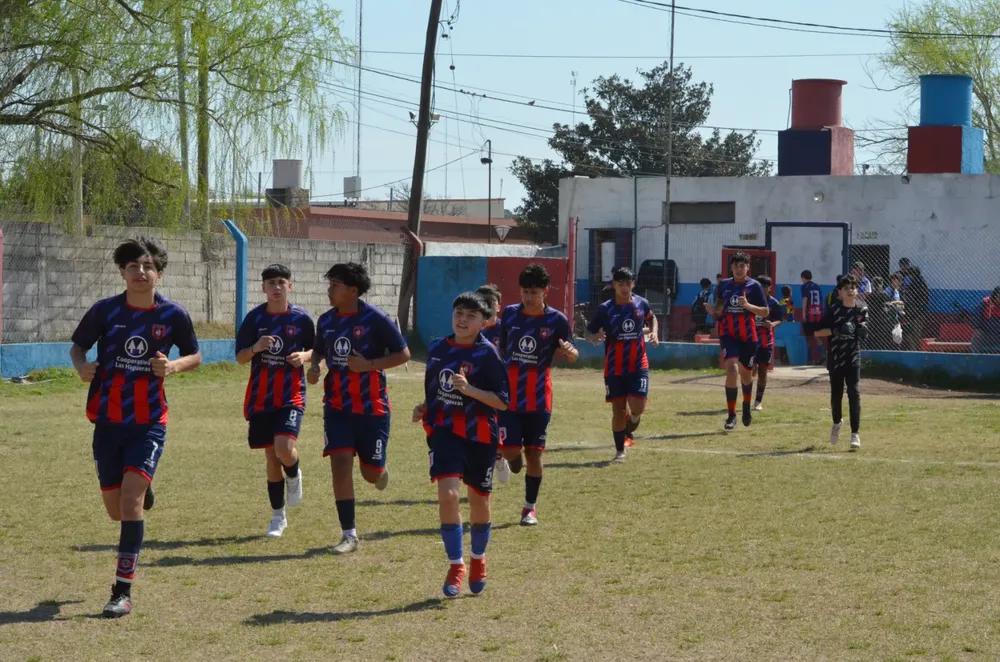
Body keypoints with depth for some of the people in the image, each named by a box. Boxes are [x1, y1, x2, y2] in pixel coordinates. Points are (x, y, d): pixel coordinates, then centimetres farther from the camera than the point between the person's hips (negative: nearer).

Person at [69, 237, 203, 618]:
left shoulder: (173, 315, -5)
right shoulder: (105, 311, -3)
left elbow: (195, 357, 8)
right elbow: (77, 346, 8)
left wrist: (173, 366, -14)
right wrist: (82, 367, -15)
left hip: (149, 422, -2)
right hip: (108, 420, 2)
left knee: (131, 501, -17)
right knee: (116, 511, 10)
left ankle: (123, 592, -12)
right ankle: (143, 491, 49)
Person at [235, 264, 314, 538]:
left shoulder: (301, 318, -1)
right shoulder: (255, 318, 0)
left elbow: (315, 350, 11)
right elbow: (240, 358, 1)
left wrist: (305, 356, -11)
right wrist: (256, 348, -19)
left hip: (291, 396, -2)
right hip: (260, 397, 2)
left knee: (284, 448, -22)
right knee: (270, 455, 7)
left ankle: (293, 476, 15)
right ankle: (278, 516, 20)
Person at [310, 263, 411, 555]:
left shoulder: (376, 319, -12)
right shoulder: (326, 321, 4)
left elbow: (403, 354, -8)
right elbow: (319, 350, 22)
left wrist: (369, 364, -20)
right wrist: (314, 366, -1)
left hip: (371, 407, -3)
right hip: (337, 407, 3)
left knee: (371, 473, 3)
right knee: (340, 463, -11)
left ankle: (379, 470, 44)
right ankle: (349, 535, -4)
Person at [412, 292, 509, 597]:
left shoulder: (488, 353, -8)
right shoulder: (437, 350, 7)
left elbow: (502, 401, -11)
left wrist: (469, 389, -23)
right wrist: (423, 409, 3)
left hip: (480, 436, -2)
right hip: (444, 431, 2)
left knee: (479, 501, 11)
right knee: (447, 495, -16)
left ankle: (478, 559, 37)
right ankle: (456, 566, -5)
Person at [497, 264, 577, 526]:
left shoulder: (556, 320, -5)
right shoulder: (509, 314, 2)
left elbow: (572, 355, 1)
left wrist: (570, 352, -23)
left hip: (538, 398, -1)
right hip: (509, 394, 1)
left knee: (534, 454, 3)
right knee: (509, 449, -9)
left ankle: (530, 507, 17)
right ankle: (513, 459, 29)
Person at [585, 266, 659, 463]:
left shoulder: (641, 304, 2)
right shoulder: (606, 308, -6)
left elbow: (652, 318, 23)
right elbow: (589, 332, -4)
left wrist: (654, 333, 3)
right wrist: (595, 337, -27)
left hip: (638, 365, 1)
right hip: (614, 368, -1)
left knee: (637, 407, -13)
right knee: (618, 409, 3)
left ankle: (629, 429, 23)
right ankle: (620, 451, 20)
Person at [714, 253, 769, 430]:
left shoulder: (754, 286, -4)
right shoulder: (724, 285, 6)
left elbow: (765, 312, -5)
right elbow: (719, 307, 21)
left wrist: (747, 305, -20)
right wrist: (717, 310, -2)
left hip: (748, 336, -1)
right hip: (728, 335, 1)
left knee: (746, 374, 14)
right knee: (732, 369, -19)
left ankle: (746, 406, 45)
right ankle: (731, 415, -14)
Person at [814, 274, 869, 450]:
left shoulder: (862, 310, 0)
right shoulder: (834, 309, -8)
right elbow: (818, 332, -9)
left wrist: (862, 332, -9)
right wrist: (836, 331, -22)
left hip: (853, 357, 0)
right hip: (835, 357, 0)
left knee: (854, 392, -11)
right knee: (836, 393, 12)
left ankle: (855, 434, -11)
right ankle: (837, 422, 41)